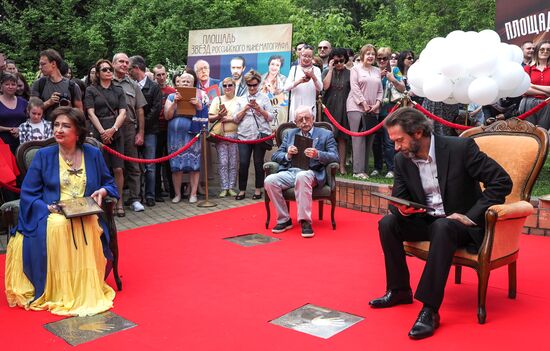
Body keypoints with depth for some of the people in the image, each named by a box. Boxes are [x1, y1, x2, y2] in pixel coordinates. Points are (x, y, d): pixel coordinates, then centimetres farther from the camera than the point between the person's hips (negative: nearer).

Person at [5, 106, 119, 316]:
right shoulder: (43, 155, 6)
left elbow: (109, 183, 18)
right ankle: (56, 292, -25)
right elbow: (27, 193, 3)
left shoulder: (93, 154, 10)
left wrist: (102, 191, -6)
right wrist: (47, 208, -15)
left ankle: (86, 289, -20)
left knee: (87, 228, -35)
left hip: (85, 217, 1)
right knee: (57, 227, -36)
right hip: (51, 216, -1)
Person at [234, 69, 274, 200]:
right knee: (243, 163, -3)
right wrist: (245, 109, -5)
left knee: (258, 162, 3)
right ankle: (242, 190, 6)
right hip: (244, 135, 2)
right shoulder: (241, 99, 13)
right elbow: (236, 119, 9)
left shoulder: (264, 98, 7)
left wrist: (259, 109, -11)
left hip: (260, 134, -1)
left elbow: (271, 117, 1)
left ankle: (258, 189, 14)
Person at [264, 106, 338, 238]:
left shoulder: (325, 134, 13)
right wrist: (287, 155, -4)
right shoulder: (290, 134, 24)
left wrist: (318, 154, -18)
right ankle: (284, 220, -11)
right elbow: (275, 156, 19)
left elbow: (335, 157, 1)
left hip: (311, 172, -3)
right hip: (289, 172, 4)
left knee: (301, 176, -39)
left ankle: (305, 221, -31)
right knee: (269, 181, -27)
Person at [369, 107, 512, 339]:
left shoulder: (461, 147, -18)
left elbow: (502, 181, -16)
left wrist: (471, 216, -21)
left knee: (442, 227, -36)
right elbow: (397, 198, 6)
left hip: (460, 223, -5)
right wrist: (402, 209, -19)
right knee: (388, 223, -16)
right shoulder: (402, 159, -3)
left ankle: (430, 309, -32)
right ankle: (399, 290, 1)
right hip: (426, 221, 5)